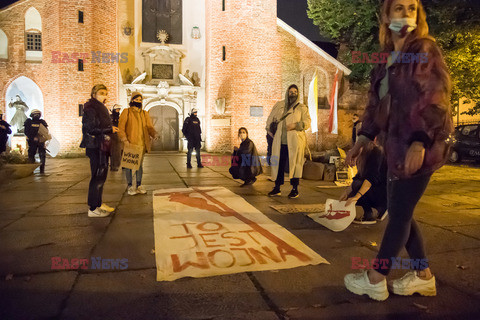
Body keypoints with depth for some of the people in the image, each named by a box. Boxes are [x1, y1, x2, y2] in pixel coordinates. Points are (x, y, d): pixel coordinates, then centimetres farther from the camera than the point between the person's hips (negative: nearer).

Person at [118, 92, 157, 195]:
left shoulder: (145, 114, 15)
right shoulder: (126, 112, 2)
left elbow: (149, 126, 7)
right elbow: (121, 127, -4)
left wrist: (154, 134, -14)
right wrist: (124, 139, -16)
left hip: (142, 143, 4)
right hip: (129, 143, -4)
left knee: (140, 164, 9)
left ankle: (139, 185, 19)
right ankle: (130, 186, 10)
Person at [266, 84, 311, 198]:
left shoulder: (301, 107, 7)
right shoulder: (278, 105, 15)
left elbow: (307, 122, -1)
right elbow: (270, 119, 21)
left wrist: (295, 125, -14)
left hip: (295, 141, -3)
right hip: (280, 141, 3)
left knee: (295, 164, 0)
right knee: (278, 164, 5)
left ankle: (295, 189, 10)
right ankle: (277, 188, 17)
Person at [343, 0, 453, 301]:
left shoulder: (425, 49, -6)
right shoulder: (387, 60, 17)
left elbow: (435, 97, -16)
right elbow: (376, 104, 18)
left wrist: (419, 142, -25)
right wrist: (362, 140, 14)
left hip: (419, 145, -8)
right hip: (397, 144, 8)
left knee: (399, 213, -1)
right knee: (399, 210, 12)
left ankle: (375, 280, 11)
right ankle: (424, 276, 26)